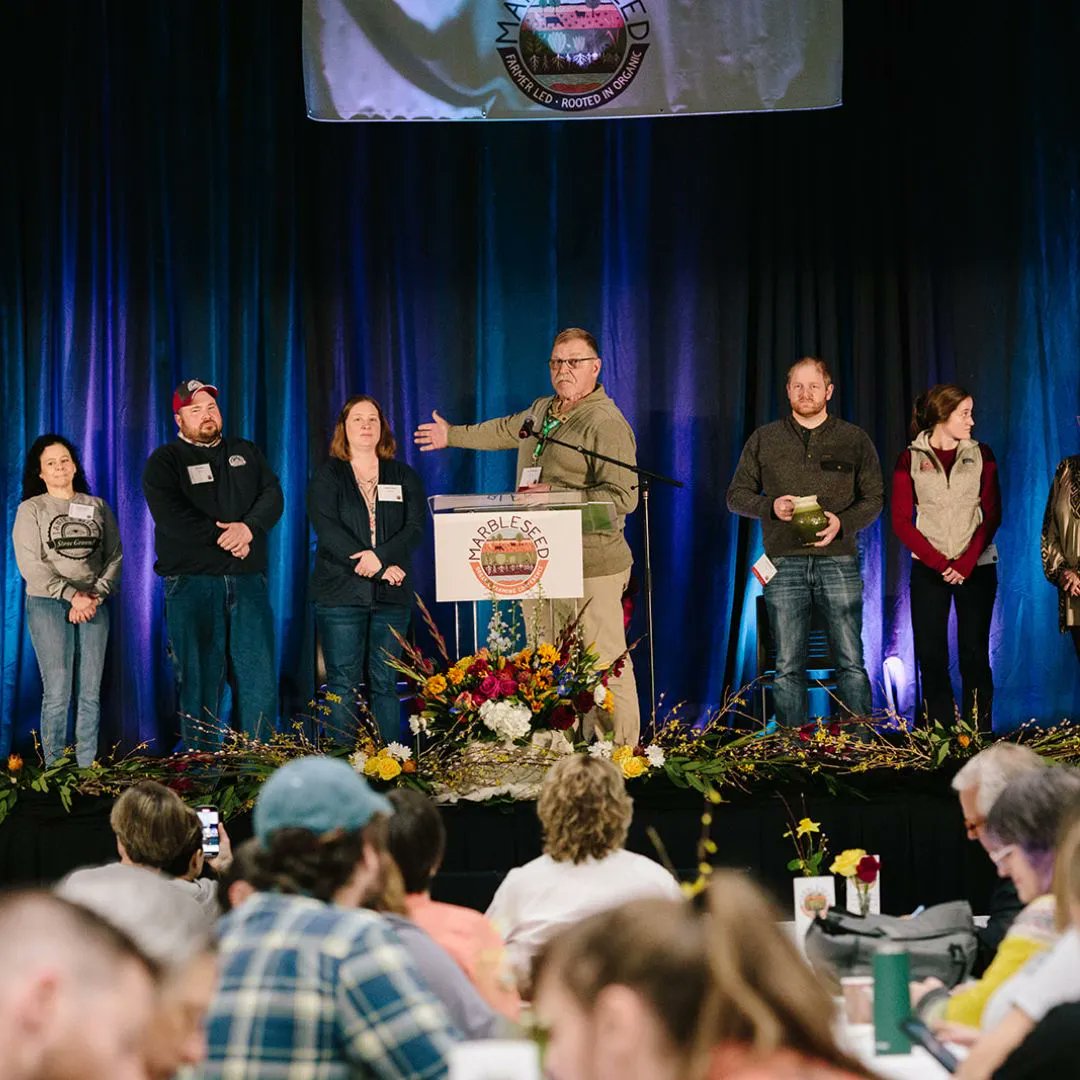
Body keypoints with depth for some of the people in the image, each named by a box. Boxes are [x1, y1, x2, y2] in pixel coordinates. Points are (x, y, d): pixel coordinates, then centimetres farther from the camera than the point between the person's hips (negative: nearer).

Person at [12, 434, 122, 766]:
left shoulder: (97, 507, 14)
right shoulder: (31, 510, 5)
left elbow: (115, 556, 9)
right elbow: (30, 564, -4)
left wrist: (96, 595, -7)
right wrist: (72, 595, -12)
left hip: (93, 606, 3)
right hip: (48, 604, -3)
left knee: (90, 694, -1)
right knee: (57, 693, -8)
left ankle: (87, 770, 2)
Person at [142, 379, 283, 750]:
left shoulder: (246, 453, 18)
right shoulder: (164, 462, 4)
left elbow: (273, 496, 5)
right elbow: (170, 517, -11)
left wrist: (248, 528, -15)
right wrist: (222, 537, -13)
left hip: (248, 580, 3)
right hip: (193, 581, -3)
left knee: (259, 675, 0)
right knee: (200, 677, -3)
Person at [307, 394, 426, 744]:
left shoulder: (404, 477, 14)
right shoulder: (327, 476, 8)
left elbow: (416, 528, 1)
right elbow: (326, 528, -7)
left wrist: (381, 556, -17)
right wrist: (373, 564, -15)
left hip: (391, 596, 2)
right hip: (341, 593, -2)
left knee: (385, 683, 1)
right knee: (343, 683, -5)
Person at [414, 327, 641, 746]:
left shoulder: (607, 425, -10)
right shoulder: (541, 410, 17)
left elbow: (623, 497, -18)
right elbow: (505, 430, 39)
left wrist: (558, 495, -20)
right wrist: (453, 435, 51)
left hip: (590, 567, -8)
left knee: (606, 665, -9)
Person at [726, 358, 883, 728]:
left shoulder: (855, 440, 9)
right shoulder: (764, 440, 12)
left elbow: (873, 499, 7)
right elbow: (736, 495, 12)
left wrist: (843, 522, -12)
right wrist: (770, 506, -8)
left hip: (838, 561, -1)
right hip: (784, 563, 1)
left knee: (851, 661, -3)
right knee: (788, 666, 2)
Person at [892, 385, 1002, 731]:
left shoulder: (981, 455, 6)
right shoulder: (911, 459, 3)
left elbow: (991, 515, 1)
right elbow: (902, 521, -1)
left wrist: (965, 563, -11)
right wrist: (939, 563, -11)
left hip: (976, 567, 0)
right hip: (929, 569, 0)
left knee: (974, 653, -2)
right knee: (931, 654, -3)